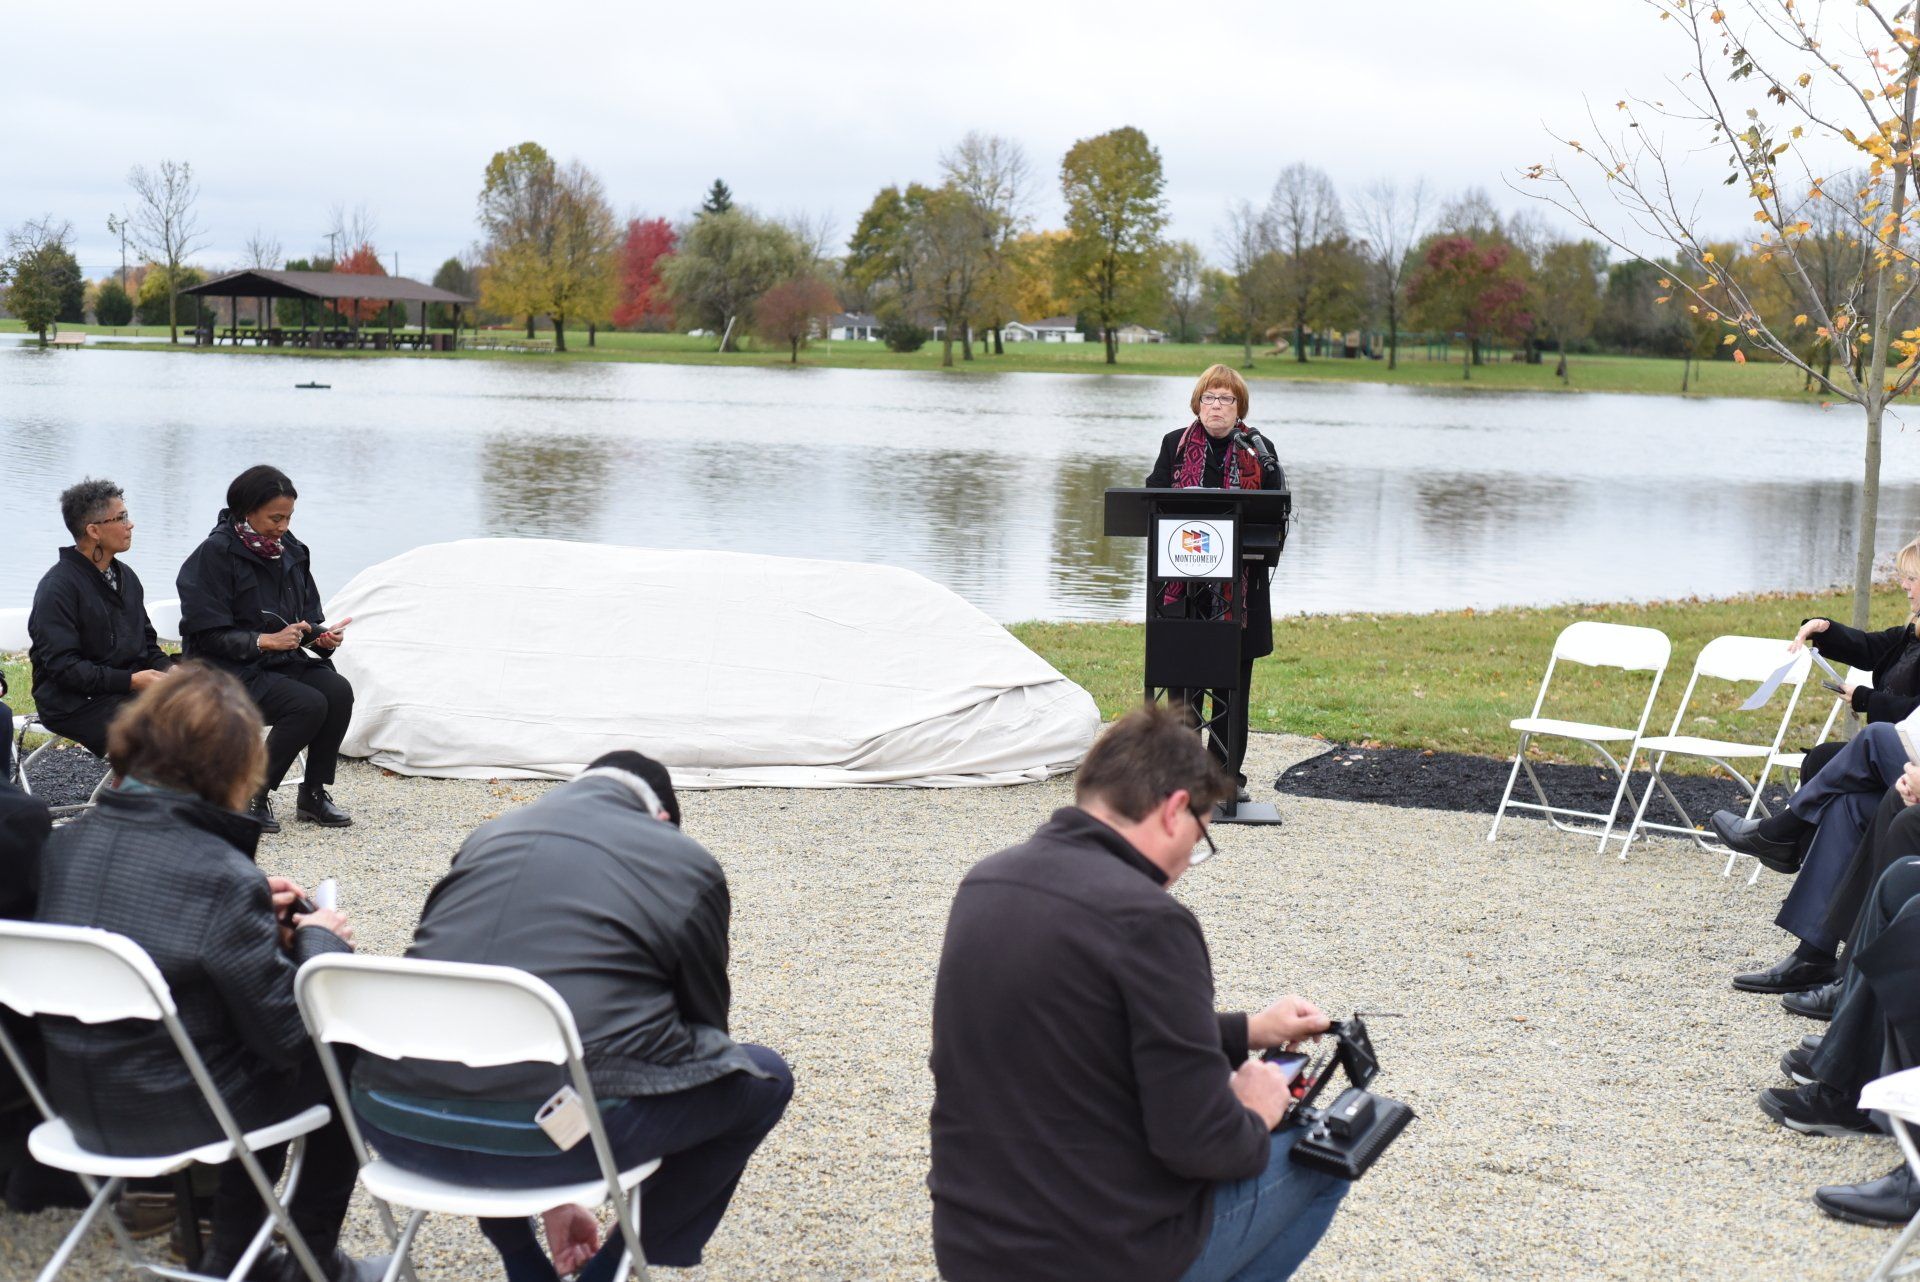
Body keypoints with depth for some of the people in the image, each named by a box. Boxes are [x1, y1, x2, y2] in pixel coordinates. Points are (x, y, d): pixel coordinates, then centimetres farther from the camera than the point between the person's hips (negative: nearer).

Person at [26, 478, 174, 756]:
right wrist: (129, 680, -22)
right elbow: (62, 665, -16)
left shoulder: (126, 576, 17)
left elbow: (146, 641, 24)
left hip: (130, 690, 8)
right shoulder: (57, 587, -10)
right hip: (75, 701, -8)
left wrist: (166, 668, 1)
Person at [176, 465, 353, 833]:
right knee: (309, 704, -28)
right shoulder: (215, 554, -11)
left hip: (283, 662, 6)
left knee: (338, 690, -22)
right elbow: (208, 634, -14)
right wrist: (266, 640, -24)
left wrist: (322, 636, -7)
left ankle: (314, 794, -8)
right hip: (229, 669, -6)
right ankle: (252, 798, -13)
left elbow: (309, 617, 16)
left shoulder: (290, 551, 9)